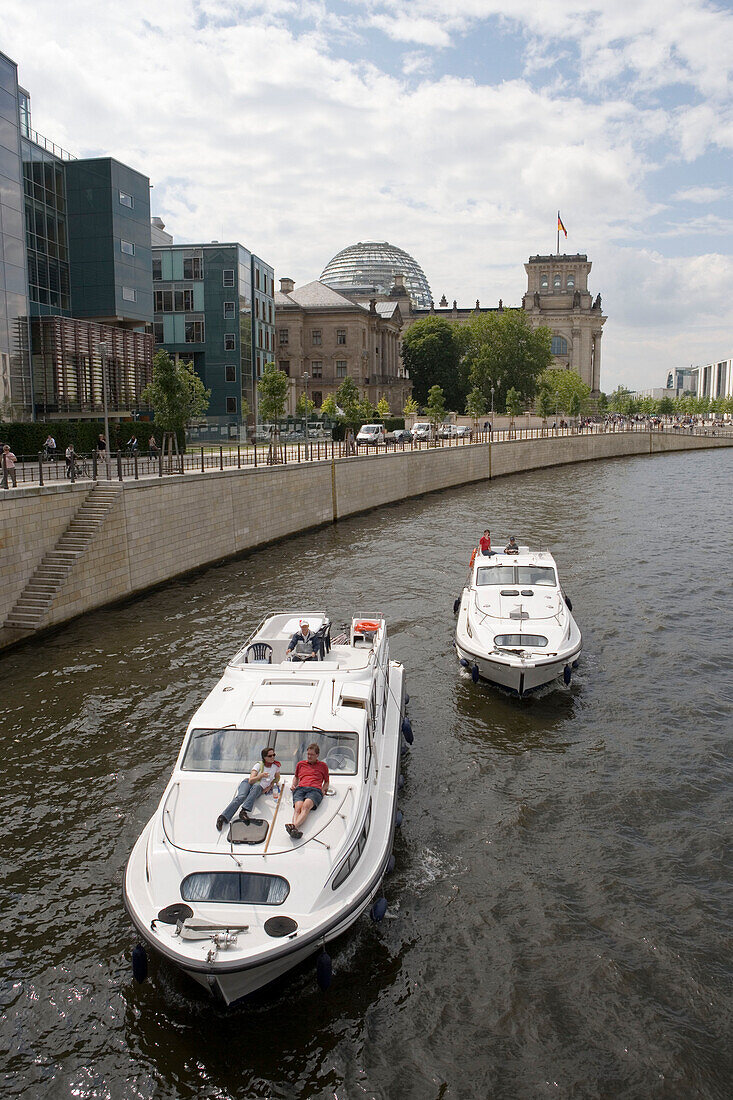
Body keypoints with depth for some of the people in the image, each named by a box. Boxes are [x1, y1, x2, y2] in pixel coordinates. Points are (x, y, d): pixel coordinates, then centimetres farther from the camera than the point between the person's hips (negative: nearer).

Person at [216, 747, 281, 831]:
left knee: (257, 786, -39)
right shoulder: (259, 764, 1)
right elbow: (251, 780, -8)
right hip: (248, 783, -1)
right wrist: (260, 776, -27)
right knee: (241, 797, -36)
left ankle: (244, 811, -51)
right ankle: (222, 817, -45)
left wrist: (270, 786, 9)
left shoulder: (276, 766, 10)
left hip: (260, 789, 1)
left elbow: (277, 778, 27)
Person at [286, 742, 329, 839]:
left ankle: (294, 826, -60)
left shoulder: (322, 766, 27)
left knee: (306, 806, -37)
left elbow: (327, 782, 32)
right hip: (300, 788, 2)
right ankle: (296, 830, -59)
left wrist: (323, 790, 11)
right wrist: (293, 785, 23)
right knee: (298, 807, -33)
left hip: (315, 789, -2)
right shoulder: (300, 764, 32)